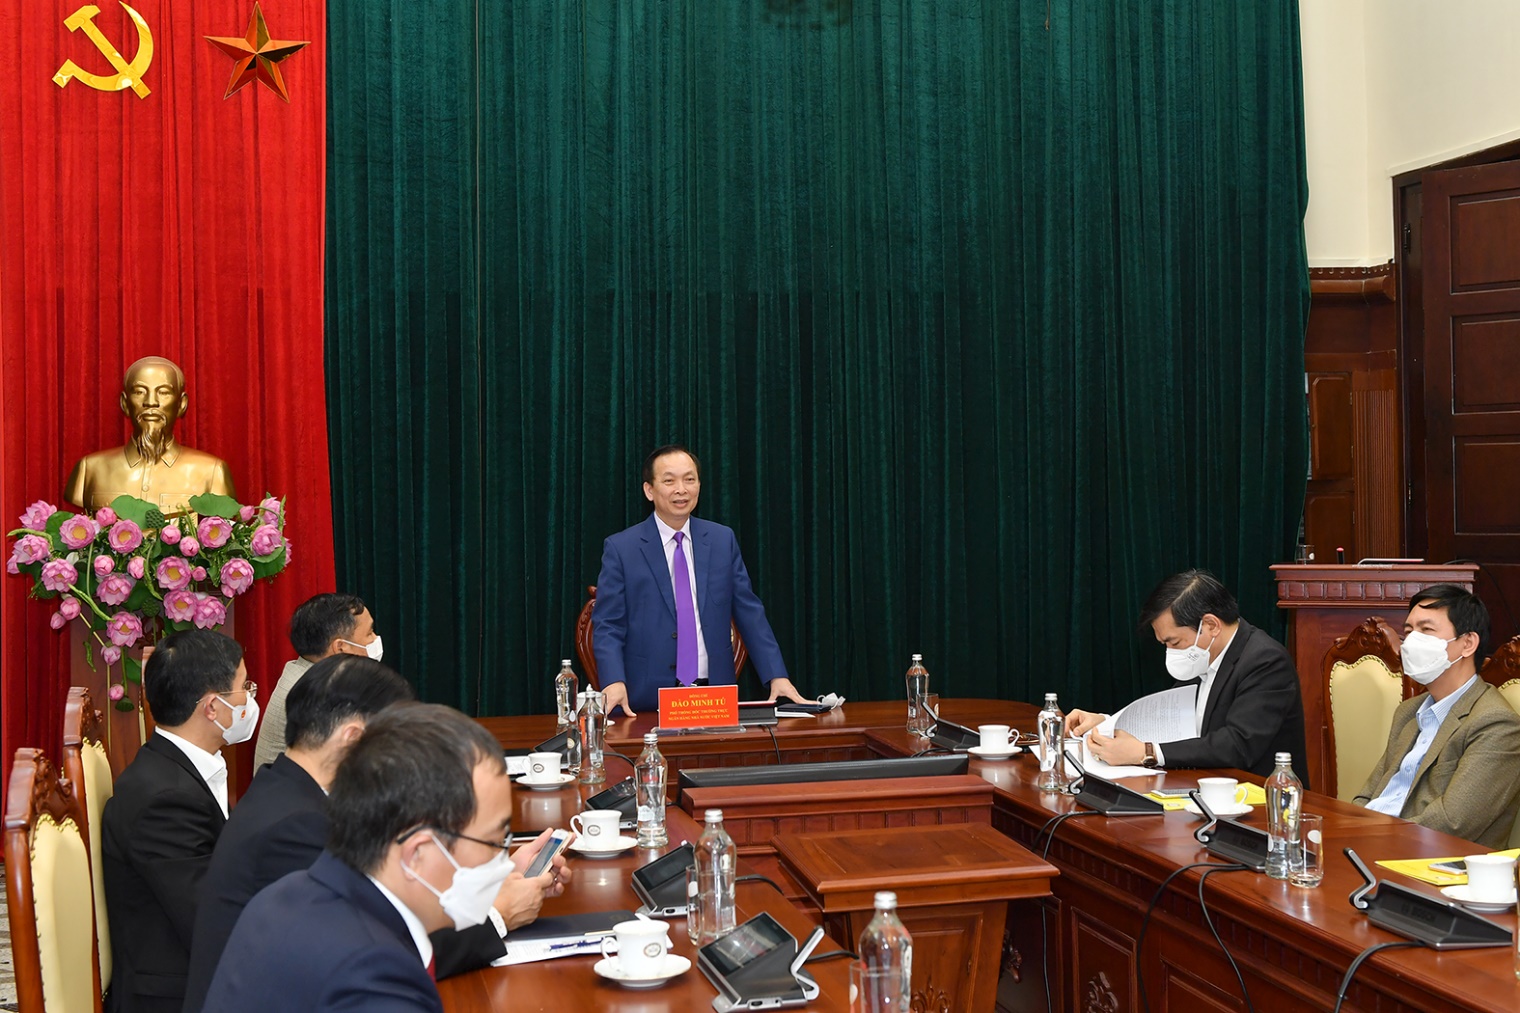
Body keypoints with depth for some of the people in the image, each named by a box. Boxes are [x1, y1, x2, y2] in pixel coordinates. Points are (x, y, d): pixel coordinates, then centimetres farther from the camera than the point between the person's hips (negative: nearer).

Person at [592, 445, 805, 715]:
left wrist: (777, 676, -1)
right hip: (649, 700, -2)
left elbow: (749, 612, 8)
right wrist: (614, 682, -21)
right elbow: (607, 625, -4)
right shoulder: (620, 548, -1)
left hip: (715, 694, 3)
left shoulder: (723, 540, 8)